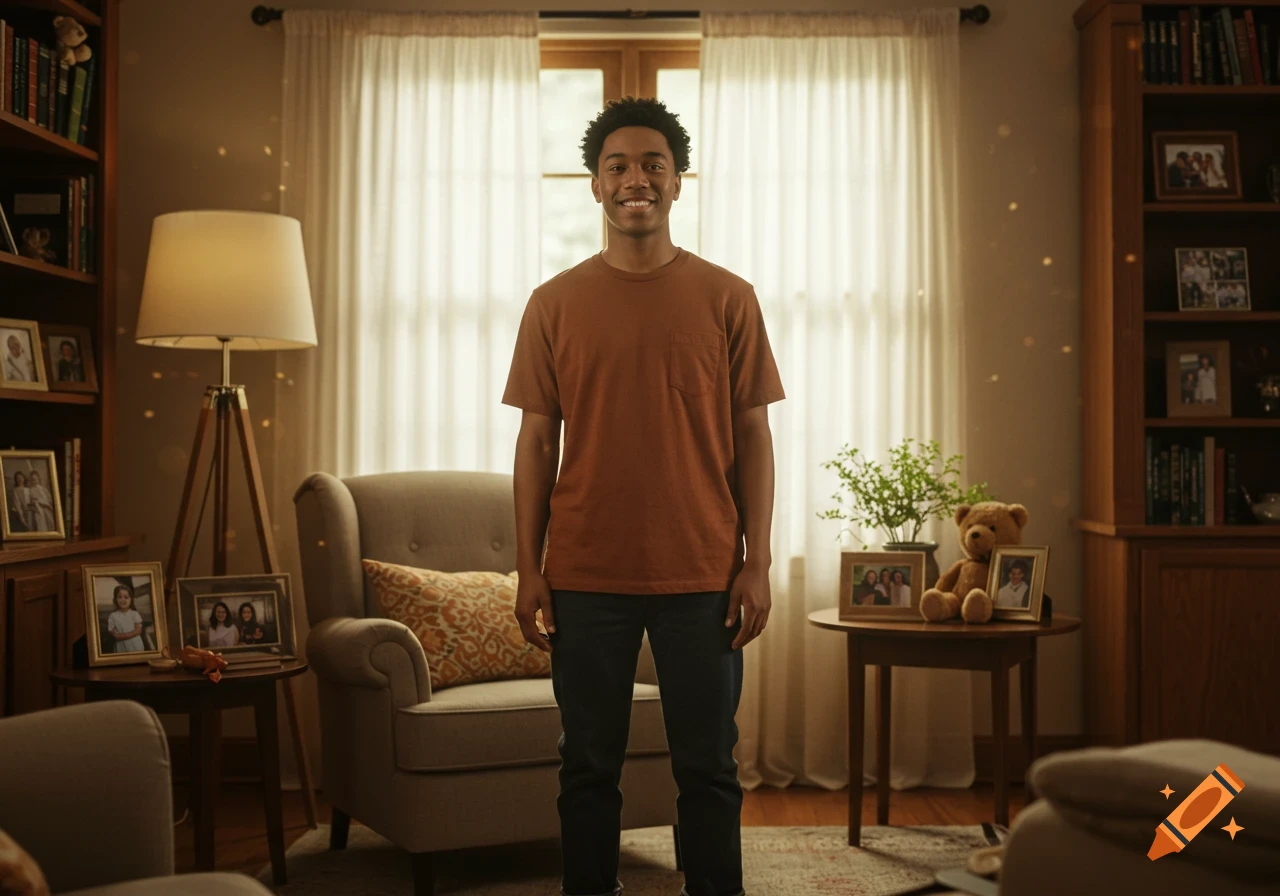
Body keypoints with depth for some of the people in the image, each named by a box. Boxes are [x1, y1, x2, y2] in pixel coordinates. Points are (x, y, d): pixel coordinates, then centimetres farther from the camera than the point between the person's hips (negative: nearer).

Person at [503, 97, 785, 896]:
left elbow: (752, 435, 3)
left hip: (701, 575, 0)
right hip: (586, 576, 1)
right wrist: (528, 570, 0)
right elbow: (536, 440, 5)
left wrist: (757, 564, -3)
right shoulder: (554, 303, 4)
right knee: (589, 766, 10)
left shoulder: (728, 299, 2)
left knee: (708, 769, 7)